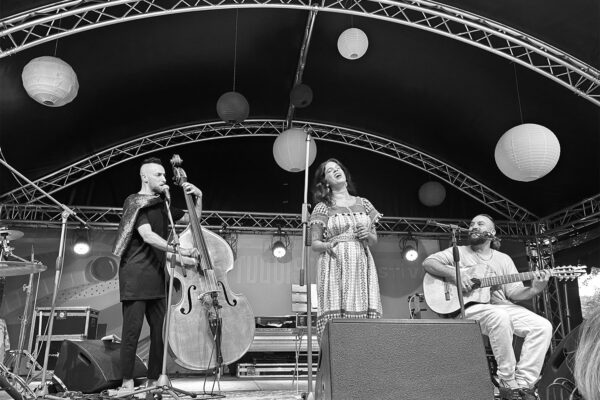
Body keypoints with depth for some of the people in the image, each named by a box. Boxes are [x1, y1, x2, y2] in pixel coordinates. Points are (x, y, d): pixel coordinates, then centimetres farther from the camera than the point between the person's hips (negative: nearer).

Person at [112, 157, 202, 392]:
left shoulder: (162, 204, 16)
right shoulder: (136, 202, -6)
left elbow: (192, 220, 22)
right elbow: (147, 235, -20)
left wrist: (198, 198, 7)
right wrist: (177, 249, -28)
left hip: (156, 275, 7)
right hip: (135, 275, -7)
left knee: (160, 330, 7)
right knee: (132, 330, -3)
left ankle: (153, 381, 17)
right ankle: (127, 382, 7)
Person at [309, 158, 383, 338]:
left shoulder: (363, 204, 16)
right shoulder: (323, 207, 7)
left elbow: (374, 241, 21)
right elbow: (314, 243, 4)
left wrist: (367, 235, -1)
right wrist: (327, 246, -17)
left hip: (362, 266, 3)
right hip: (335, 267, -3)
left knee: (364, 313, -6)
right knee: (335, 316, -12)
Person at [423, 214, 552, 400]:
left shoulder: (503, 259, 18)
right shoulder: (459, 252, 10)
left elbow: (514, 292, 10)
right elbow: (428, 262, -2)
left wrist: (534, 290, -11)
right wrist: (454, 274, -17)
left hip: (502, 306, 5)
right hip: (471, 307, -4)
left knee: (543, 326, -18)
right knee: (499, 317, -36)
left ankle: (524, 384, -14)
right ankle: (508, 384, -22)